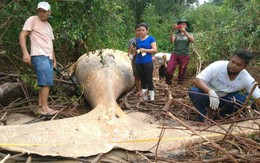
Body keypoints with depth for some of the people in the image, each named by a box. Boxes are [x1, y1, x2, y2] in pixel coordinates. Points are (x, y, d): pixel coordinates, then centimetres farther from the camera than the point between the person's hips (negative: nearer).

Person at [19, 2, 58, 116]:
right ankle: (44, 108, -14)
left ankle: (41, 107, 8)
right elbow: (22, 35, -7)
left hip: (48, 57, 8)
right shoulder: (32, 20, 2)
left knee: (44, 83, 4)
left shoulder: (49, 26, 24)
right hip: (39, 55, -8)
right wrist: (25, 52, -19)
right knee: (47, 81, -17)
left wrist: (54, 59, 21)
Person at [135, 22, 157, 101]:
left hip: (148, 63, -5)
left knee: (149, 80, -2)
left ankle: (152, 99, 4)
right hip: (138, 63, 5)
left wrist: (144, 50, -14)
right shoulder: (138, 40, 13)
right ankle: (144, 98, 17)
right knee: (142, 80, 9)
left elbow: (155, 50, -8)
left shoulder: (151, 38, -1)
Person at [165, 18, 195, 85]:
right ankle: (168, 84, 10)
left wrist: (185, 32, -23)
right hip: (175, 54, 0)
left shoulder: (189, 34, 8)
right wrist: (172, 30, -26)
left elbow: (192, 40, -13)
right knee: (168, 71, -13)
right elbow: (171, 40, -11)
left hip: (185, 56, 0)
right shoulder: (176, 34, 9)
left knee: (181, 73, 4)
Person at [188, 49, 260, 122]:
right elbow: (196, 80, -32)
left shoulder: (247, 79, -18)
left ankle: (224, 115, 2)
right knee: (194, 92, -33)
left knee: (246, 99, -25)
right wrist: (210, 92, -49)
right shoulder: (217, 66, -26)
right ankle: (203, 119, -11)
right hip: (209, 96, -2)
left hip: (226, 99, 2)